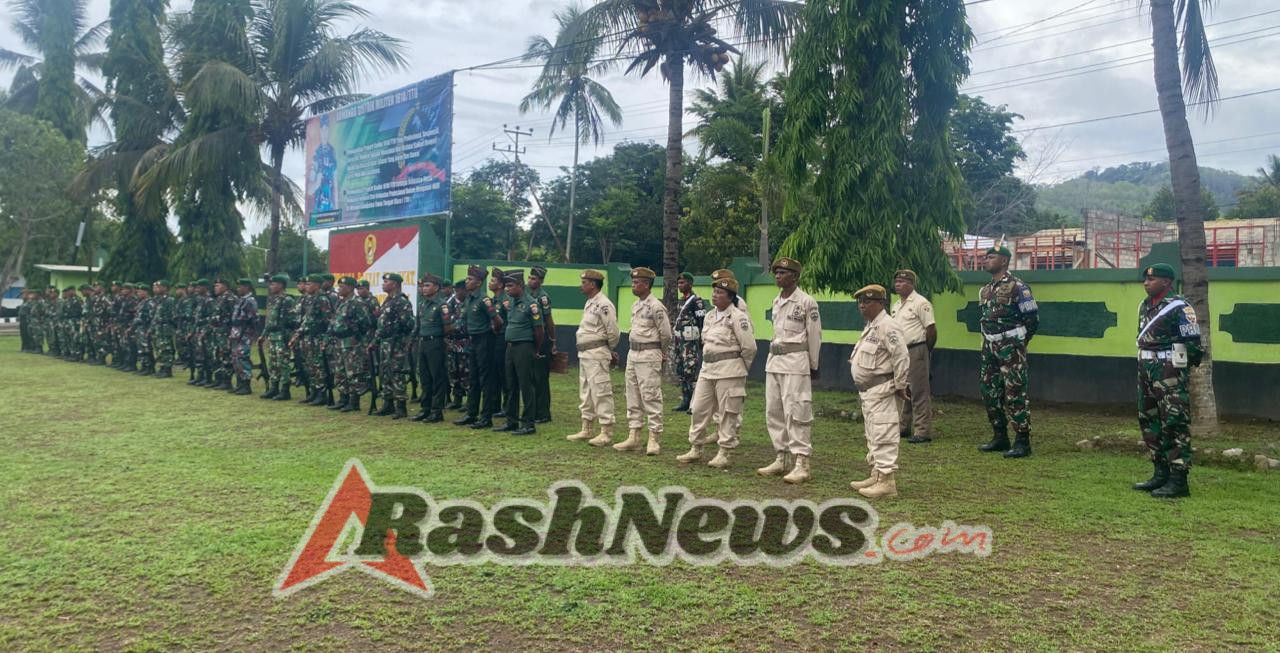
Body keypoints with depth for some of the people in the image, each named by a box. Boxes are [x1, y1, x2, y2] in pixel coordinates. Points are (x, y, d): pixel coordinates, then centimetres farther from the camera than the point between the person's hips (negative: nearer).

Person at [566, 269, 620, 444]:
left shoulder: (604, 305, -15)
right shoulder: (589, 303, 16)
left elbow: (613, 333, -17)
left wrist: (609, 351, -1)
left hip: (597, 354, -10)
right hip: (584, 354, 10)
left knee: (601, 392, -7)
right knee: (585, 393, 15)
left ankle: (606, 432, -2)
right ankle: (587, 429, 25)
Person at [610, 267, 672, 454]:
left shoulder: (656, 307, -13)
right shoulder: (635, 305, 13)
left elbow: (666, 334, -9)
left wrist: (660, 354, 4)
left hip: (649, 356, -9)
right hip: (633, 354, 9)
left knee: (651, 397, -7)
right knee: (632, 397, 10)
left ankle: (654, 439, -2)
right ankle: (633, 437, 16)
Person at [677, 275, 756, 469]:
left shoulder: (737, 317, -11)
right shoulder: (710, 317, 13)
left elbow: (749, 346, -12)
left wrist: (740, 368, 0)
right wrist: (709, 362, 15)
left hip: (729, 371, -8)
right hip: (707, 369, 8)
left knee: (728, 412, 0)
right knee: (698, 409, 9)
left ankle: (723, 453, 7)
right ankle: (696, 449, 19)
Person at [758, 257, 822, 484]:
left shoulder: (806, 302, -8)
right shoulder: (776, 301, 13)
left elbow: (814, 336, -3)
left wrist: (813, 366, 1)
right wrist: (776, 353, 16)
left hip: (796, 361, -8)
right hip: (774, 359, 8)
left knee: (796, 412, -9)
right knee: (773, 412, 10)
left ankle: (801, 463, -6)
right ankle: (781, 459, 19)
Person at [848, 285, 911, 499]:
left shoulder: (887, 326, -16)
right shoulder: (870, 326, 17)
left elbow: (901, 358, -22)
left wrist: (900, 386, -18)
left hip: (883, 392, -11)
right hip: (868, 391, 11)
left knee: (883, 435, -10)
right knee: (872, 435, 18)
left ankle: (887, 480, -9)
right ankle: (876, 475, 28)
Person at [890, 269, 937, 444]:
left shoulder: (920, 303, -10)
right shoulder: (896, 305, 17)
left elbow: (931, 329, -13)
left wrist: (926, 350, -4)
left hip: (915, 352, -9)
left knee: (919, 393, -8)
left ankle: (923, 431, -6)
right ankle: (903, 428, 25)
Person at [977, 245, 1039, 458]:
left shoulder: (1017, 287, -10)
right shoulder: (985, 291, 13)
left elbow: (1033, 318, -8)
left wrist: (1017, 343, 0)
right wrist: (989, 341, 15)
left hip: (1010, 348, -8)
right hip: (990, 348, 8)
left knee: (1015, 394, -8)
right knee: (990, 392, 11)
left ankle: (1023, 442, -4)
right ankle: (1000, 437, 21)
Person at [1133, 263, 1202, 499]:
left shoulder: (1179, 307, -13)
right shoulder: (1145, 306, 14)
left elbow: (1193, 343, -13)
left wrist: (1181, 368, -6)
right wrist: (1143, 369, 17)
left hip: (1170, 373, -9)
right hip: (1146, 372, 9)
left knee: (1175, 425, -7)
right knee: (1149, 423, 13)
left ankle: (1178, 481, -3)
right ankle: (1161, 474, 23)